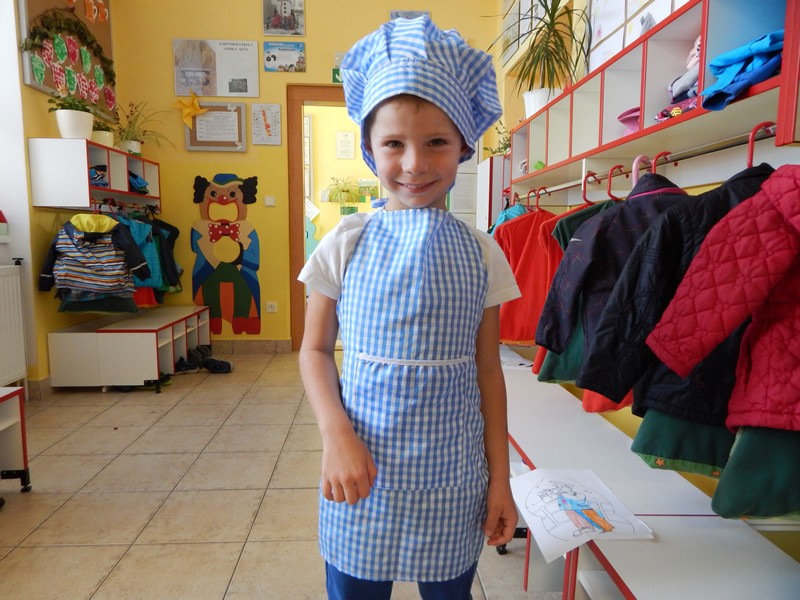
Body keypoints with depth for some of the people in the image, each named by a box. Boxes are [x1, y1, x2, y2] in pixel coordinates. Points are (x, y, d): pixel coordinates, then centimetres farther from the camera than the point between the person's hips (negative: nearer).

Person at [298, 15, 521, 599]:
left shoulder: (480, 251, -3)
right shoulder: (347, 242, -5)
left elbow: (488, 369, 2)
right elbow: (315, 350, 1)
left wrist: (500, 478, 4)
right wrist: (336, 434, -15)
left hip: (453, 480, 1)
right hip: (363, 470, 0)